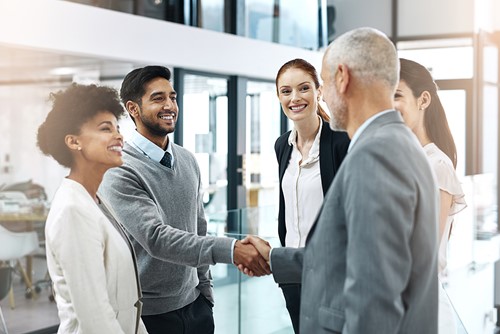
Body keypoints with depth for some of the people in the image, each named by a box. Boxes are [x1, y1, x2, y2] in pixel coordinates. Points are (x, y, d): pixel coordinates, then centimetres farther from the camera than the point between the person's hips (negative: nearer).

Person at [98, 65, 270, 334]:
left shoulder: (188, 161, 7)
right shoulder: (120, 172, -16)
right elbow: (156, 237, -26)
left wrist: (205, 291, 13)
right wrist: (230, 250, -34)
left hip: (194, 304, 6)